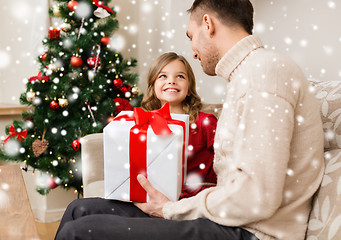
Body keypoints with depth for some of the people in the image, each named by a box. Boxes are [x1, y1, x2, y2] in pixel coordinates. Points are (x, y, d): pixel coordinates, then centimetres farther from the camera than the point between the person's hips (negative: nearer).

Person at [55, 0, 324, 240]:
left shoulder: (263, 70, -14)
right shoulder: (250, 73, 20)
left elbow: (257, 197, -24)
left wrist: (173, 209, -11)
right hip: (230, 216, 10)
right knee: (80, 211, 6)